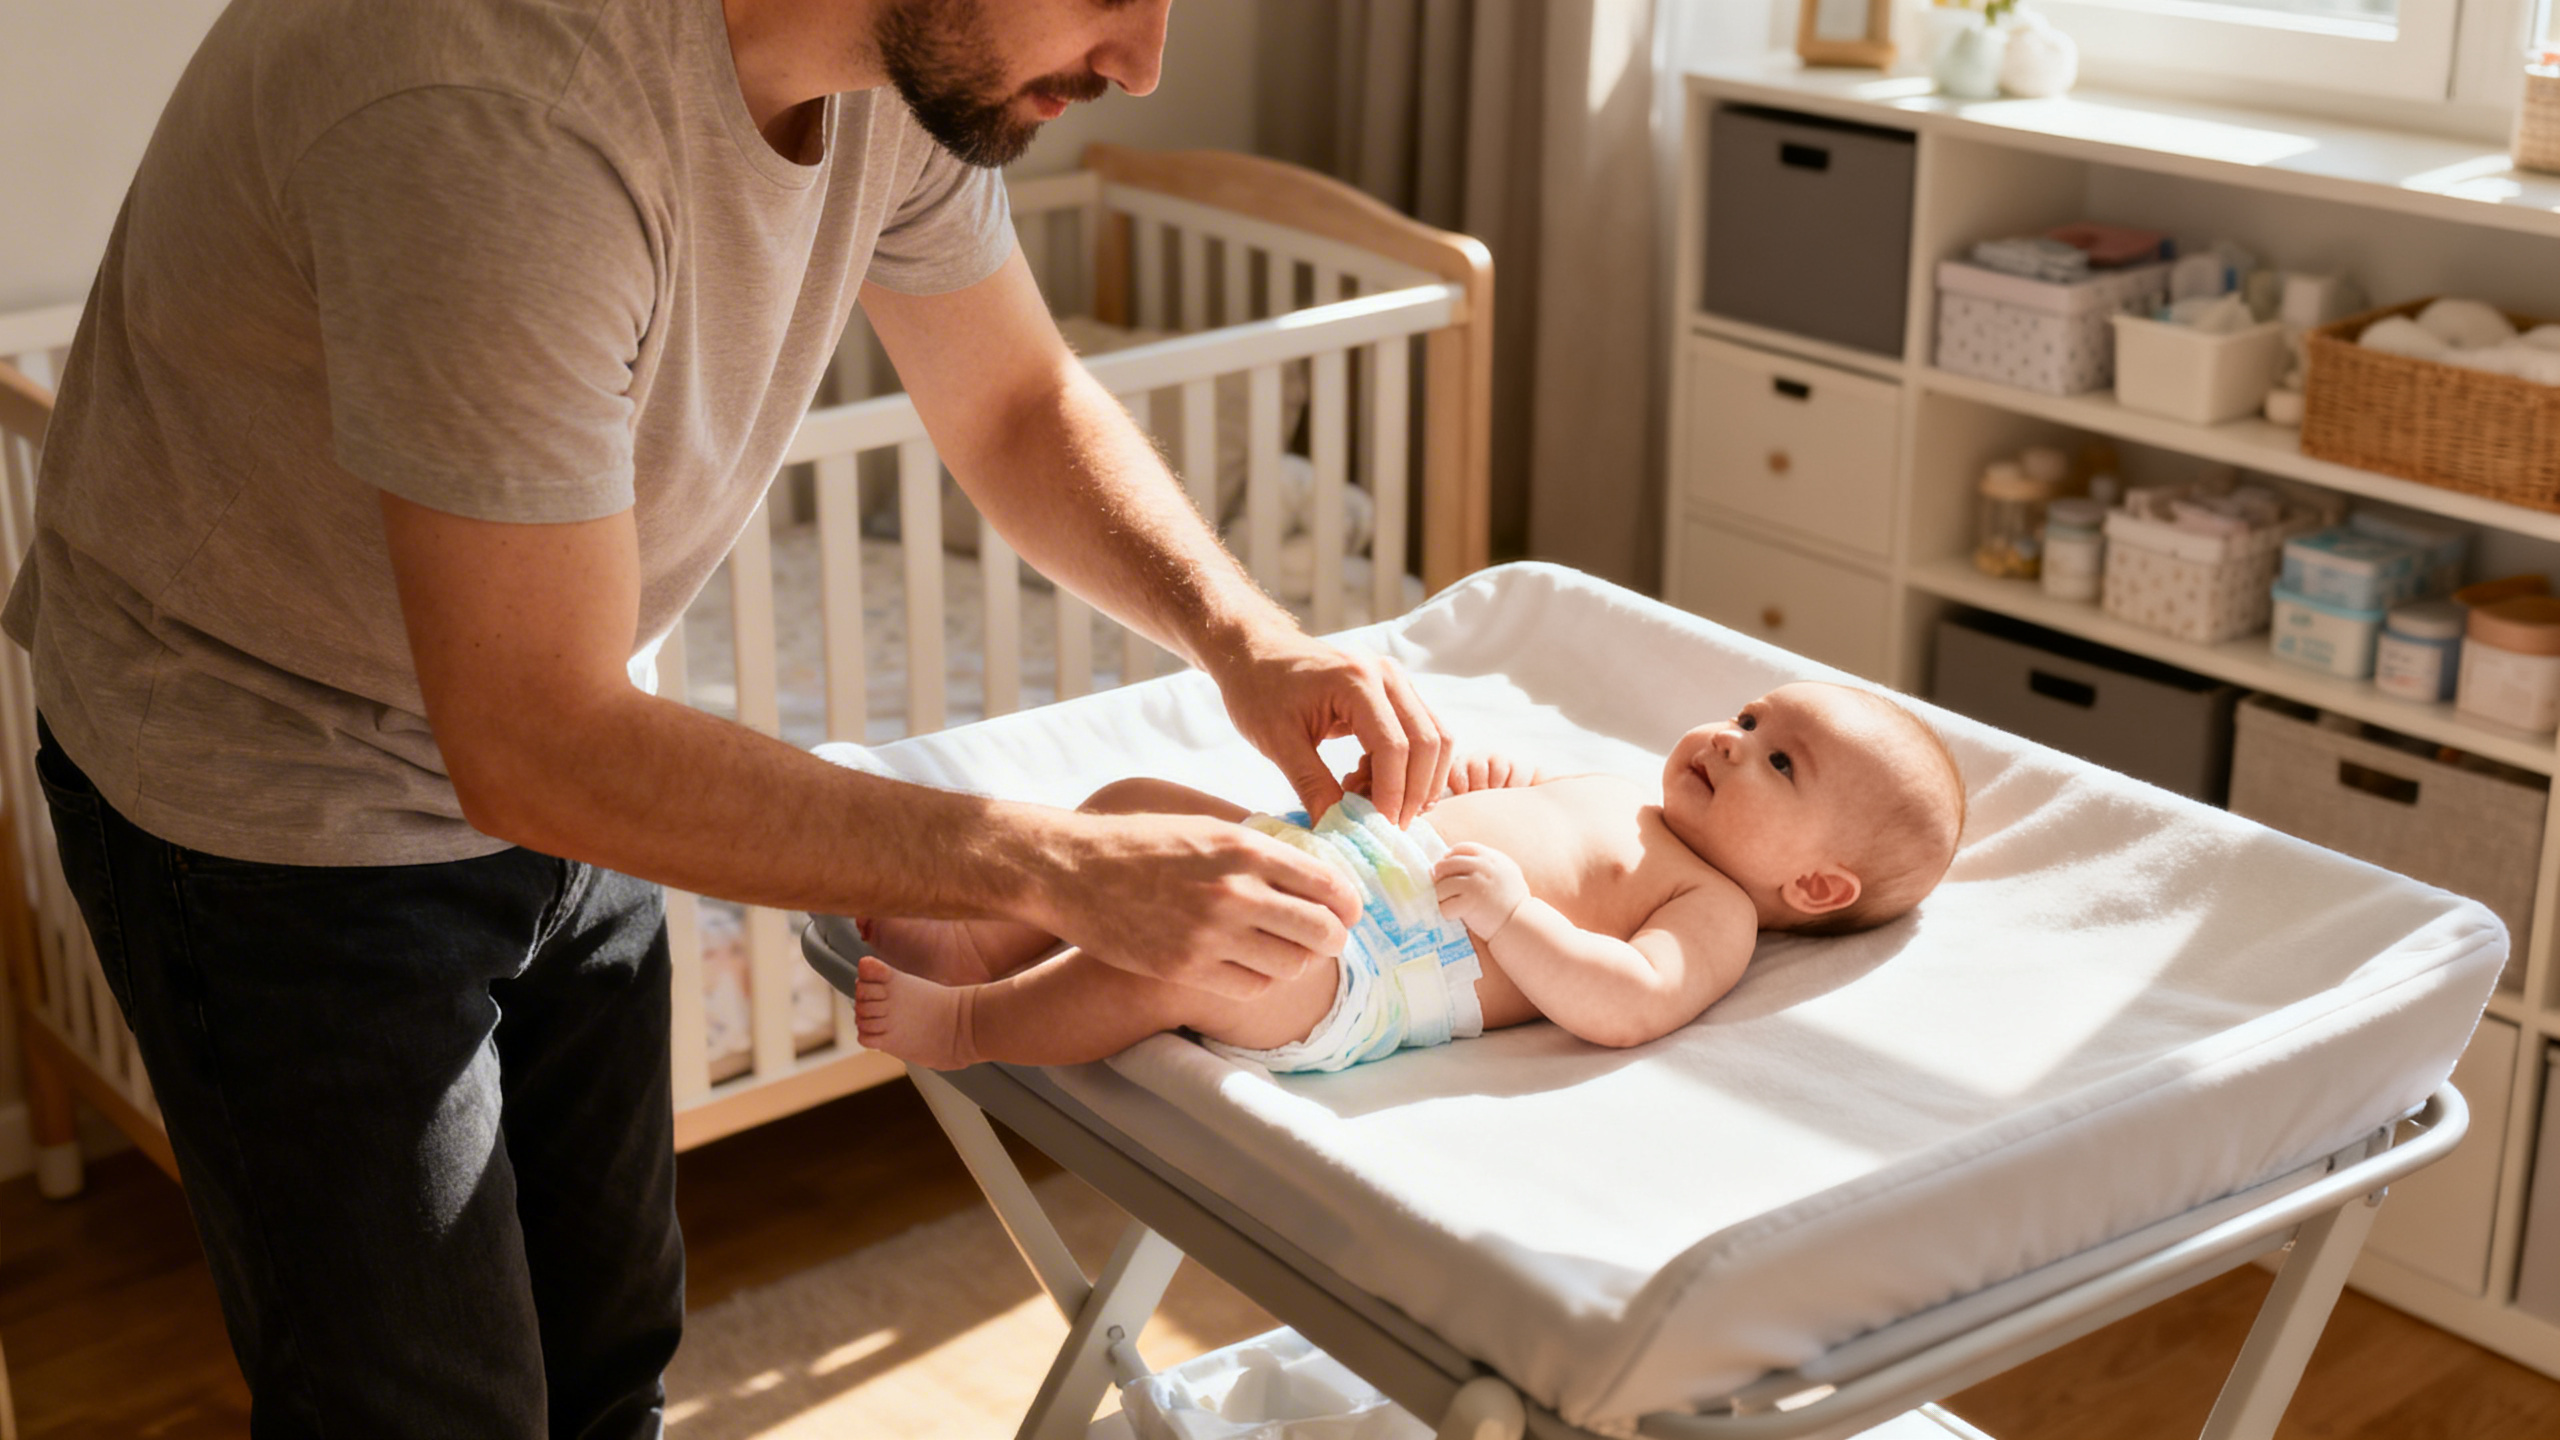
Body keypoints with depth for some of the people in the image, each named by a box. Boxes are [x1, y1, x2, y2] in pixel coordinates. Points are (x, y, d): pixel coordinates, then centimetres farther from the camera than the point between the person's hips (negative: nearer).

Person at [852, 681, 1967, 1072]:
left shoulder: (1715, 912, -4)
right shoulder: (1626, 802, 24)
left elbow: (1627, 1006, -22)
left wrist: (1509, 911, -28)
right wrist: (1493, 779, 20)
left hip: (1358, 977, -10)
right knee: (1134, 804, 8)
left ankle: (970, 1024, -16)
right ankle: (981, 942, 8)